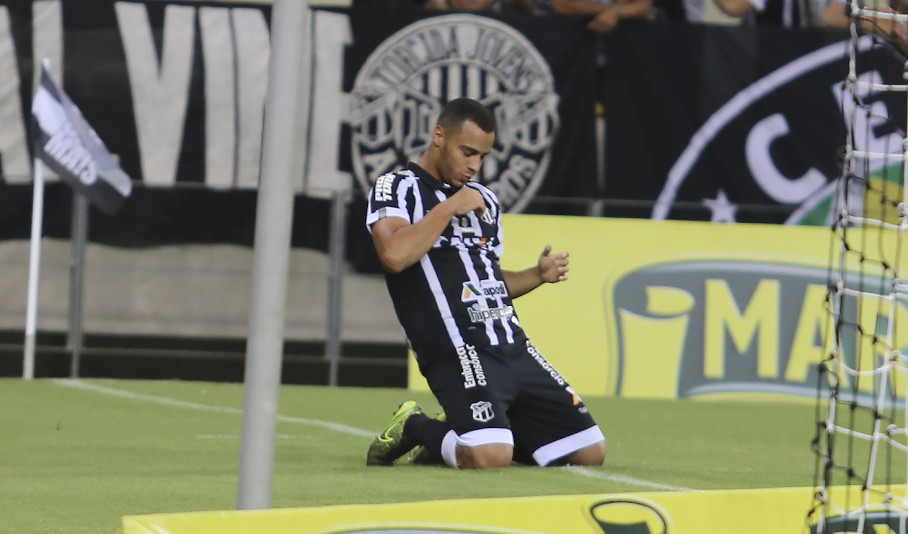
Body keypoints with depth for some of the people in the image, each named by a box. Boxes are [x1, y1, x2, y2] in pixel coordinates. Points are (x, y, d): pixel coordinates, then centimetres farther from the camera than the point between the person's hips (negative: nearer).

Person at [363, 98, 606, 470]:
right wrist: (450, 207, -12)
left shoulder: (484, 200, 23)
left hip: (514, 350, 8)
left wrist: (538, 275, 14)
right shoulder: (396, 188, 0)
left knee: (591, 452, 2)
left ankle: (460, 434, 15)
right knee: (489, 458, -31)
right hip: (457, 352, -8)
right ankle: (415, 426, 2)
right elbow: (395, 256, -21)